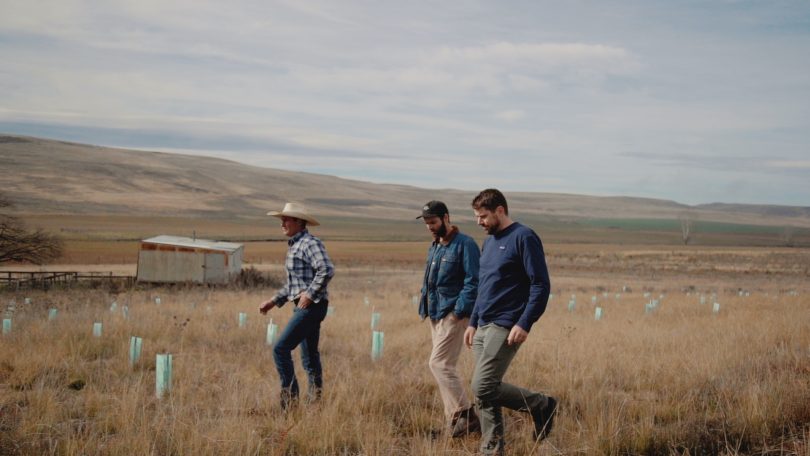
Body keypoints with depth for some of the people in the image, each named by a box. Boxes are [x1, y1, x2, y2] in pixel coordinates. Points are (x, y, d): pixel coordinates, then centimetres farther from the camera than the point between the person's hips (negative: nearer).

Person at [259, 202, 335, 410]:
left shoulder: (310, 243, -13)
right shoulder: (294, 245, 17)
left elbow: (327, 270, -26)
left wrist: (310, 294, -23)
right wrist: (274, 301, 19)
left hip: (312, 306, -10)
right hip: (302, 307, 10)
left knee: (281, 349, -13)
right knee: (309, 356, 12)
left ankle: (290, 396, -7)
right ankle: (315, 400, 17)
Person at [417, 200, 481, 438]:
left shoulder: (464, 244, -11)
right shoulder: (434, 247, 16)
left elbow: (473, 282, -17)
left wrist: (459, 311, -21)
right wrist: (426, 307, 12)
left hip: (453, 314, -9)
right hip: (436, 315, 9)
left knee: (439, 363, -15)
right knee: (444, 365, 9)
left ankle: (465, 414, -11)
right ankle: (455, 418, 14)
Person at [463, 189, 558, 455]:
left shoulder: (524, 238, -9)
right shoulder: (488, 243, 17)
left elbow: (541, 284, -14)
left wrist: (524, 324, -20)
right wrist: (473, 323, 20)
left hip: (506, 328, -9)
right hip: (483, 328, 9)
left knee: (483, 388, -16)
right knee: (484, 393, 6)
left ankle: (541, 405, 2)